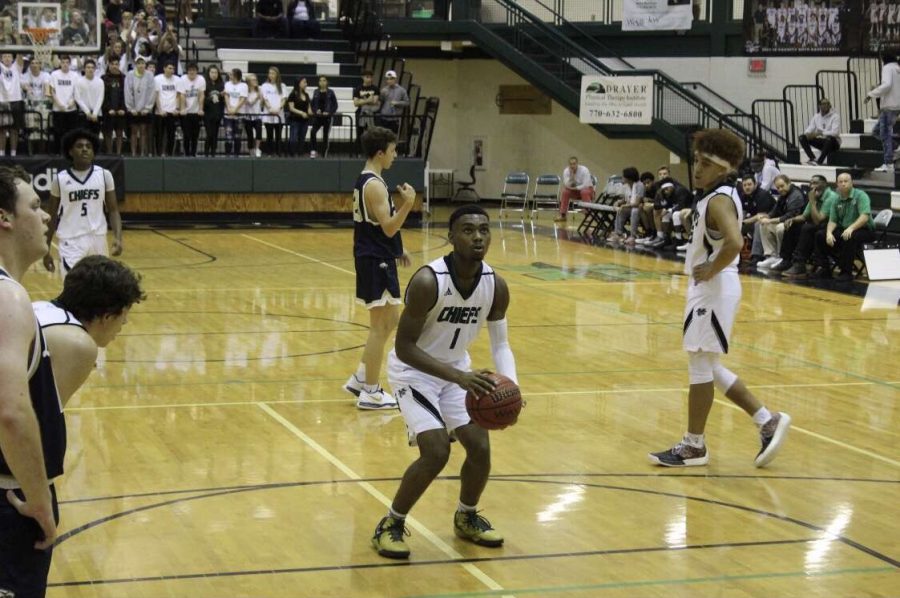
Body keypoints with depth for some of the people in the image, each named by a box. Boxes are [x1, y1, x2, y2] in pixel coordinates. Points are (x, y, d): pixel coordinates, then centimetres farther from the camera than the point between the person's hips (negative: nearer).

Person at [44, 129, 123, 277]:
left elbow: (113, 210, 4)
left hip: (98, 239, 2)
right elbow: (52, 217, 8)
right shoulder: (60, 179, -1)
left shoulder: (104, 175, 0)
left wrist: (118, 238, -12)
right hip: (71, 241, -2)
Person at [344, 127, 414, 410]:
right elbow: (389, 227, -24)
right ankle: (370, 392, 4)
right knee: (379, 326, -3)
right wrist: (408, 203, -28)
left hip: (377, 259, 10)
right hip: (376, 261, -10)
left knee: (390, 320, 17)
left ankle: (360, 379, 22)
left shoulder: (366, 180, 13)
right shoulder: (374, 185, -18)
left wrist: (397, 250, 18)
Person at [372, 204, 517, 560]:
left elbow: (500, 343, 1)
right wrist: (459, 377, -36)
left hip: (457, 369, 6)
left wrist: (511, 384, -18)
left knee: (480, 447, -2)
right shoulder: (428, 281, -30)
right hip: (414, 370, -5)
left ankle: (467, 518, 26)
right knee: (436, 452, -19)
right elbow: (405, 347, -27)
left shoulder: (496, 287, -13)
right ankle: (391, 525, 2)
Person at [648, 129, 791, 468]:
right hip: (710, 289, 10)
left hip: (714, 290, -10)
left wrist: (711, 270, -22)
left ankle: (694, 446, 9)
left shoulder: (719, 200, -18)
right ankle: (767, 422, 17)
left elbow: (734, 242, -35)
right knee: (707, 367, 16)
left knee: (700, 366, -1)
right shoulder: (721, 196, 12)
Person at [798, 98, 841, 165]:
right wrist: (808, 133, -23)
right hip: (820, 141, 6)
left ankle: (819, 162, -37)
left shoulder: (835, 116, -12)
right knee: (802, 138, -11)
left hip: (832, 142, -6)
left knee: (829, 138, -41)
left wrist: (820, 133, -35)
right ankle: (813, 159, -22)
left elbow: (835, 132, -24)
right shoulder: (816, 116, 6)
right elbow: (810, 129, 4)